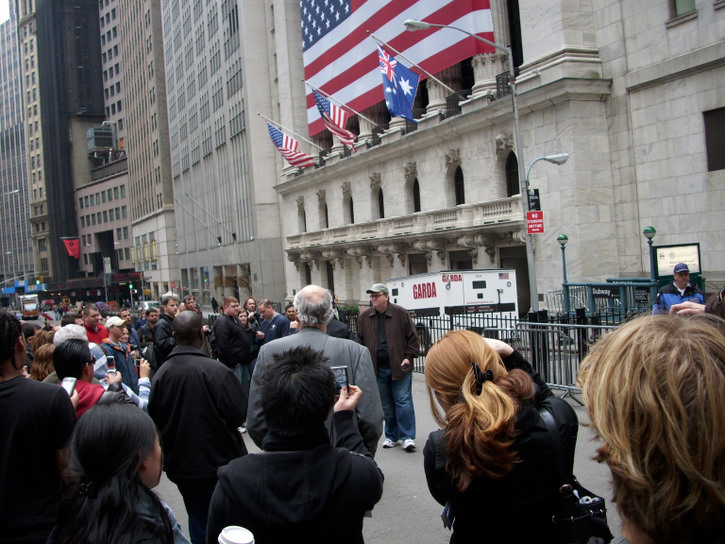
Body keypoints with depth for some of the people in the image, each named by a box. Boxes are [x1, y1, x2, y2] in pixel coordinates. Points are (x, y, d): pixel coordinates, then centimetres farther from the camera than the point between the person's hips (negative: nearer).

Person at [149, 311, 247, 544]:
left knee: (198, 521, 19)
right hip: (219, 462, -4)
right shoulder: (215, 370, -22)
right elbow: (240, 413, -19)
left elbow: (154, 420, 3)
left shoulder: (161, 373, -7)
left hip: (181, 465, 4)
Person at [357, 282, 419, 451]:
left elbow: (412, 336, 0)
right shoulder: (365, 317, 5)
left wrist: (409, 356, -6)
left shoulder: (400, 313, -3)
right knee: (386, 405, 10)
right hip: (378, 368, 3)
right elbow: (360, 341, 11)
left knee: (403, 401, -4)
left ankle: (408, 437, 2)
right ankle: (392, 436, 22)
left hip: (400, 366, -3)